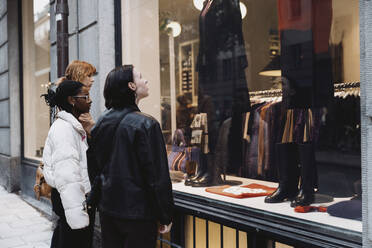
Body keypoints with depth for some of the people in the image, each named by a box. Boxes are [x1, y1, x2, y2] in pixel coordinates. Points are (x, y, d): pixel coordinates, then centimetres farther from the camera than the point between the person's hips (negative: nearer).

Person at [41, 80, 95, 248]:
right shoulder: (64, 128, -18)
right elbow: (67, 175, -25)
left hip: (79, 195, 10)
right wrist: (77, 212, -27)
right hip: (73, 197, -10)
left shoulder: (73, 125, 14)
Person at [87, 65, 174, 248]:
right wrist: (165, 217, -9)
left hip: (107, 210, 7)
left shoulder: (101, 122, 4)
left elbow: (92, 168, 11)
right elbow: (158, 176, -17)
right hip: (138, 213, -6)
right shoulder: (146, 124, -17)